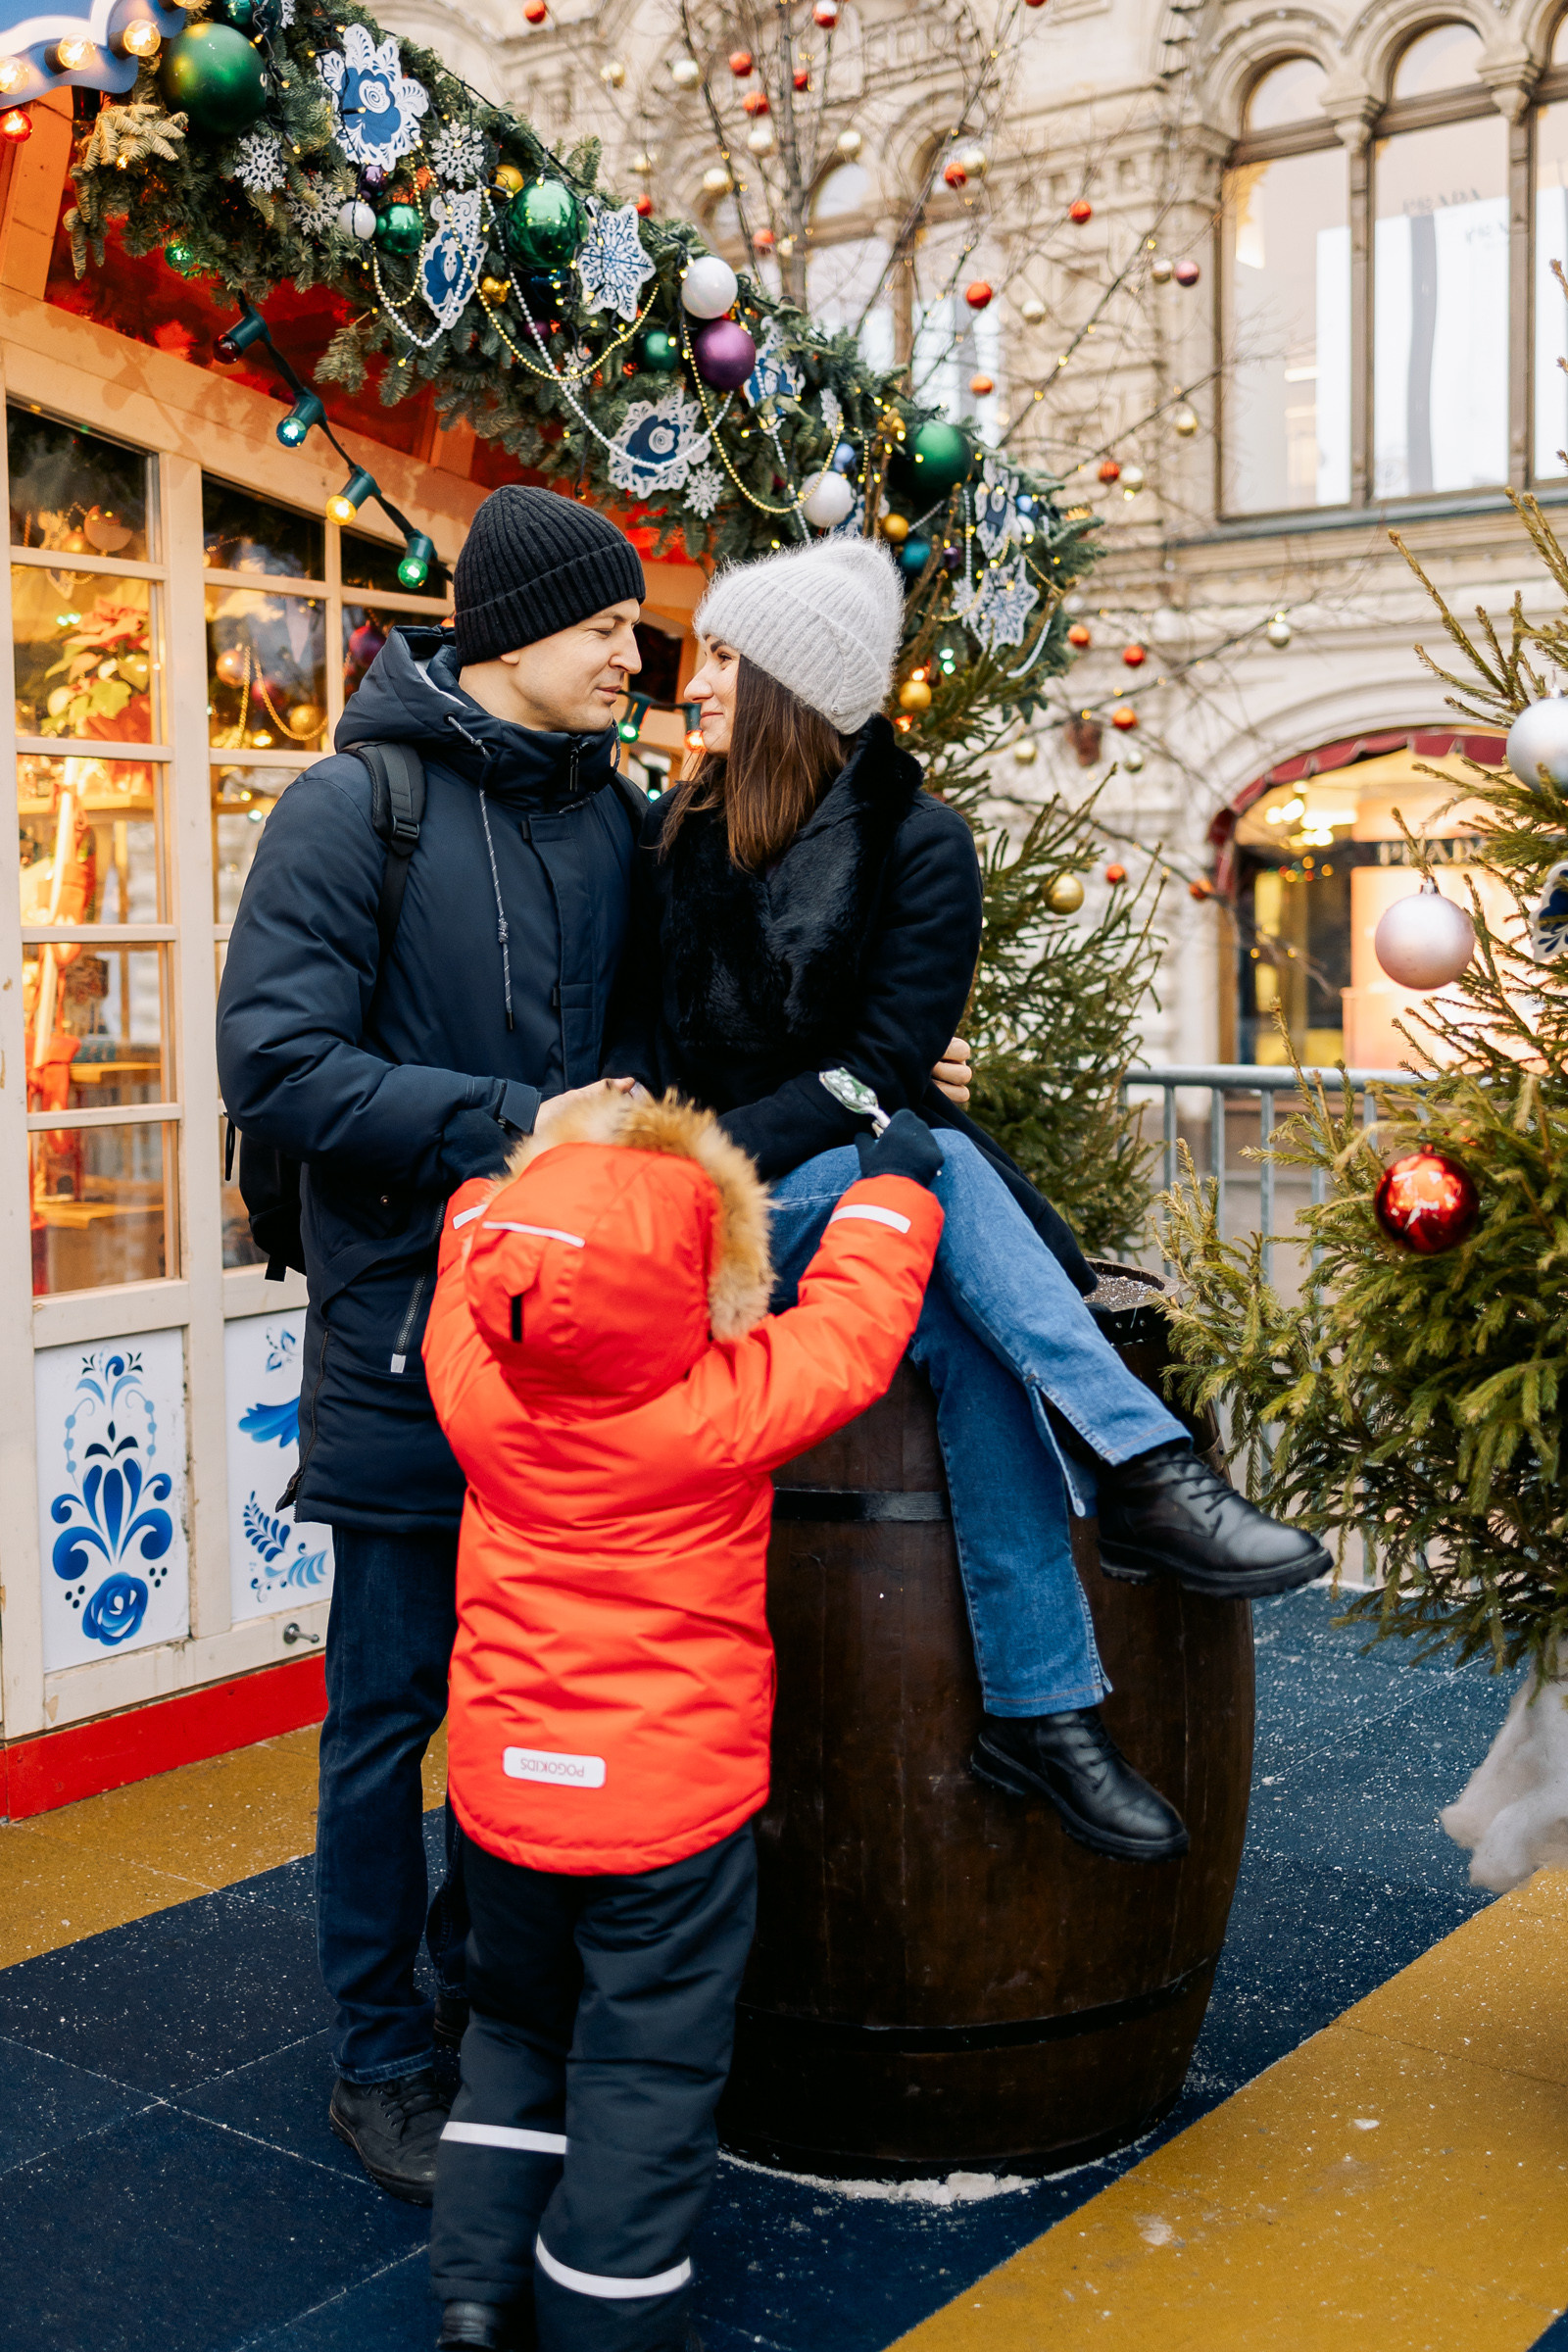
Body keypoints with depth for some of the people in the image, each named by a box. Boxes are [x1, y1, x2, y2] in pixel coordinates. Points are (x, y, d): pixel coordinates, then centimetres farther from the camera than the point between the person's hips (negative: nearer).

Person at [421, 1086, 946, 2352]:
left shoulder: (475, 1378, -12)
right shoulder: (723, 1408, -22)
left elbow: (477, 1242, 9)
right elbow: (850, 1324, -6)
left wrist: (512, 1170, 24)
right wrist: (890, 1186, 8)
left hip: (508, 1786, 5)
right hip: (670, 1801, -4)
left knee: (516, 2033, 24)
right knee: (644, 2073, 8)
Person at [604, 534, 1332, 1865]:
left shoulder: (916, 845, 1)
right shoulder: (675, 837, 10)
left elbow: (881, 1065, -8)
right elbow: (637, 1030, 7)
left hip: (861, 1181, 0)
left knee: (968, 1329, -33)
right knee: (934, 1161, -31)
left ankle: (1040, 1707, -28)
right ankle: (1139, 1467, -34)